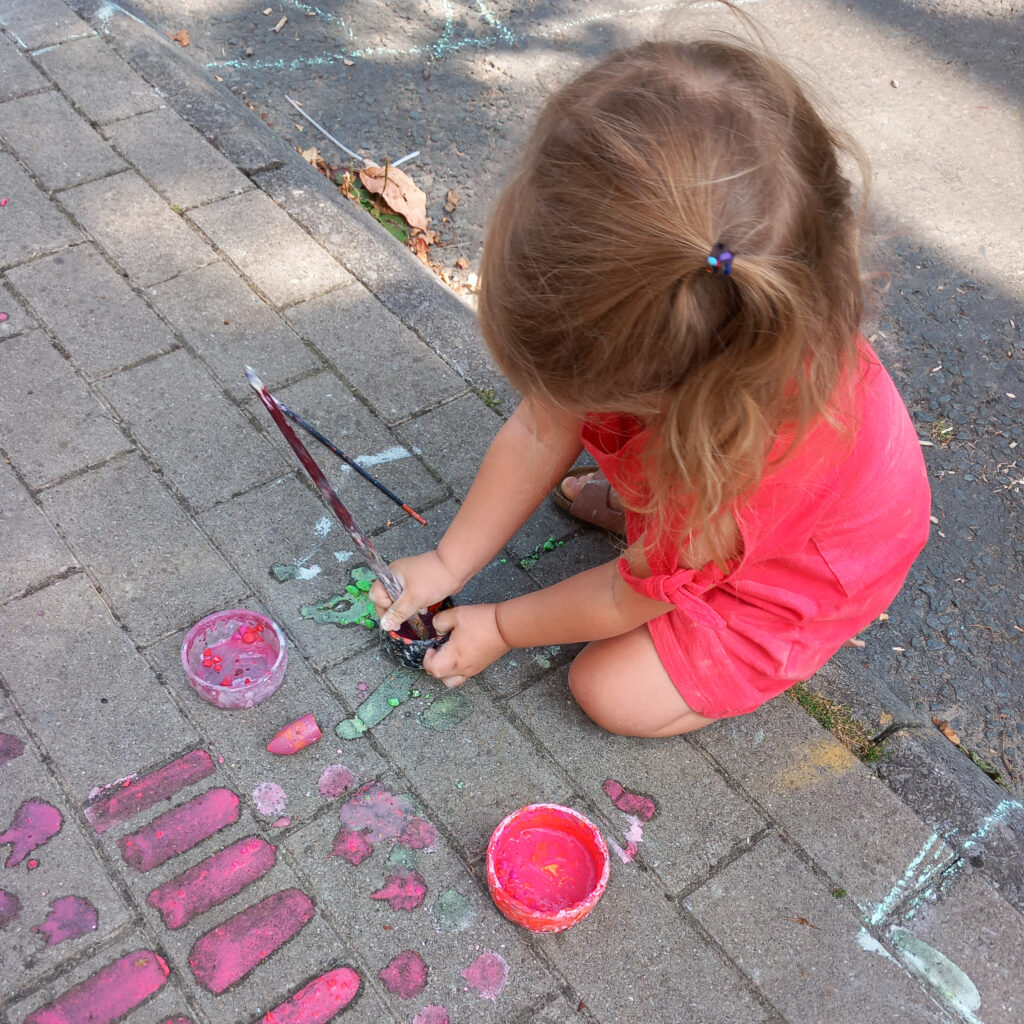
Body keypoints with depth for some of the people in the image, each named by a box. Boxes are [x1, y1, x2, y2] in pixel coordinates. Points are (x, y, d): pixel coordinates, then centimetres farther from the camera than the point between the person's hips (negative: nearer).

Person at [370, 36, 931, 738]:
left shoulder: (752, 470, -46)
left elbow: (629, 597, -26)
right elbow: (540, 435, -16)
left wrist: (499, 629, -9)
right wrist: (447, 564, -8)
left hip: (802, 576, -5)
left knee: (616, 694, -12)